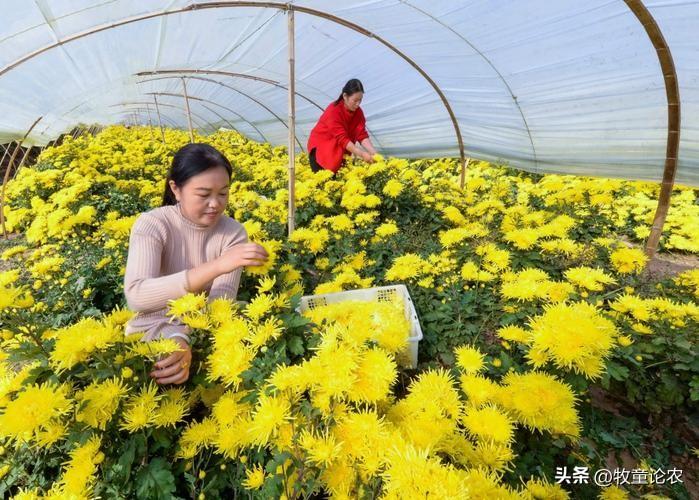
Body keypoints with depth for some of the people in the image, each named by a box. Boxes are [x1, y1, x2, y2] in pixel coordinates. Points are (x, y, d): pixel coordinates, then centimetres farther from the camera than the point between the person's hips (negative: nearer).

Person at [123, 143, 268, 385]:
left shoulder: (233, 232, -9)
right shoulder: (152, 224, -14)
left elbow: (221, 301, -20)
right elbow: (136, 297, -29)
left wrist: (186, 341, -39)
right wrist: (216, 266, -38)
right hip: (151, 334, -1)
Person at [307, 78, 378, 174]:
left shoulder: (358, 112, -5)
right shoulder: (334, 111, -24)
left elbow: (362, 135, -11)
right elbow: (342, 138, -30)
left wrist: (373, 152, -28)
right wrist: (362, 154, -37)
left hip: (341, 151, 6)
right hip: (320, 148, -6)